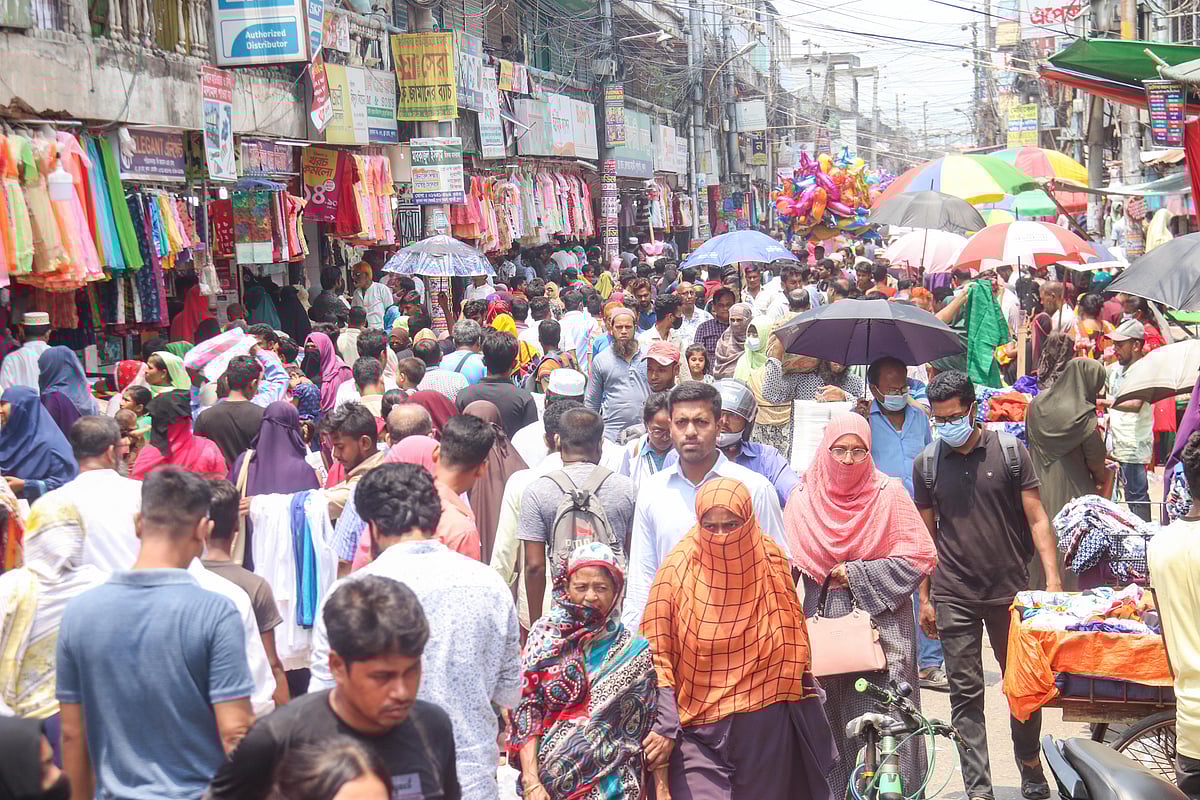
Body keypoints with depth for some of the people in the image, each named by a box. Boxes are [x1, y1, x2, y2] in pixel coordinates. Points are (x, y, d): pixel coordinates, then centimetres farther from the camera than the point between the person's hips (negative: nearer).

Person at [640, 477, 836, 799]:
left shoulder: (772, 562, -1)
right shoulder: (677, 570, -9)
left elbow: (792, 646, 11)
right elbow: (657, 654, -8)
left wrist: (806, 698, 10)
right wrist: (664, 726, -14)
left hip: (767, 728, 3)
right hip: (700, 729, -3)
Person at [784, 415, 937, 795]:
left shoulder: (889, 494, -1)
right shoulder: (803, 500, 7)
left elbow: (920, 558, -3)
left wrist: (859, 575, -7)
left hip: (882, 626, -2)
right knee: (832, 721, 4)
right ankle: (835, 790, 13)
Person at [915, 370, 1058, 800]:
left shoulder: (1010, 452, -1)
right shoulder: (926, 463, 3)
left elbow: (1036, 519, -2)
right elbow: (925, 534, 9)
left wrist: (1052, 577, -11)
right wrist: (924, 597, 6)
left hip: (1010, 590, -1)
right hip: (954, 598, 1)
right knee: (965, 694, 1)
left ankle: (1030, 763, 32)